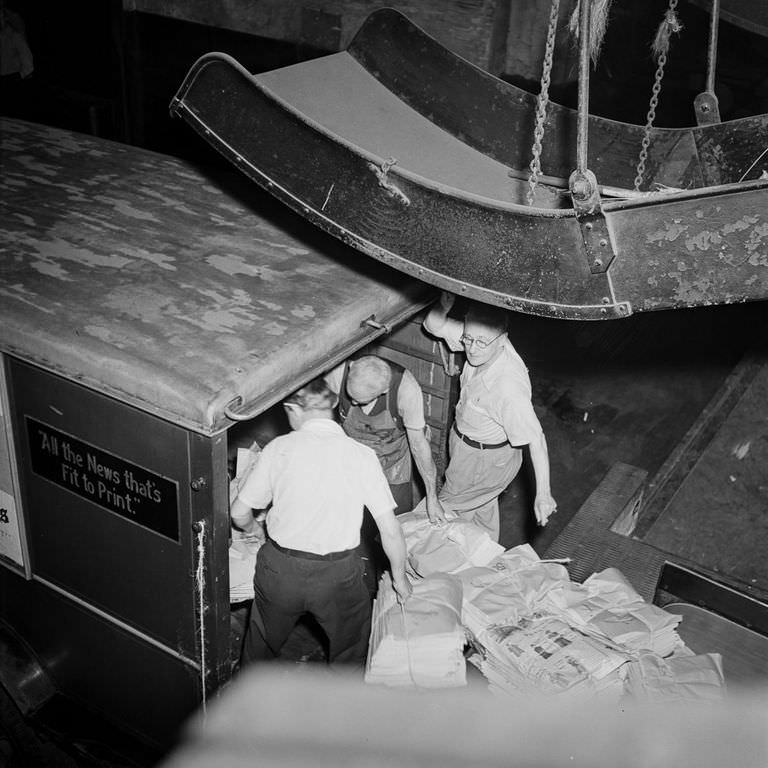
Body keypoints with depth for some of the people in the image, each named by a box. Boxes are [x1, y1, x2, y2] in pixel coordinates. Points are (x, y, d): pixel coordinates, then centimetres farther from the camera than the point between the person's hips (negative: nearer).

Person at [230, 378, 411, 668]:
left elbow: (239, 513, -2)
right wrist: (399, 577, 6)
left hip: (279, 568, 1)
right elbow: (390, 530, -10)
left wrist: (252, 528, 22)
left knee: (262, 645, 28)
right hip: (338, 575, -1)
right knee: (350, 654, 26)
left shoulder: (279, 448, -10)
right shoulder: (362, 455, -10)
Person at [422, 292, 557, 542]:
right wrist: (442, 308, -35)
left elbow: (535, 438, -39)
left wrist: (543, 494, -41)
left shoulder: (509, 387, -42)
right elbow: (433, 326, -11)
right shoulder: (484, 345, -20)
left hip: (485, 461, -8)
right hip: (466, 444, 8)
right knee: (483, 507, 31)